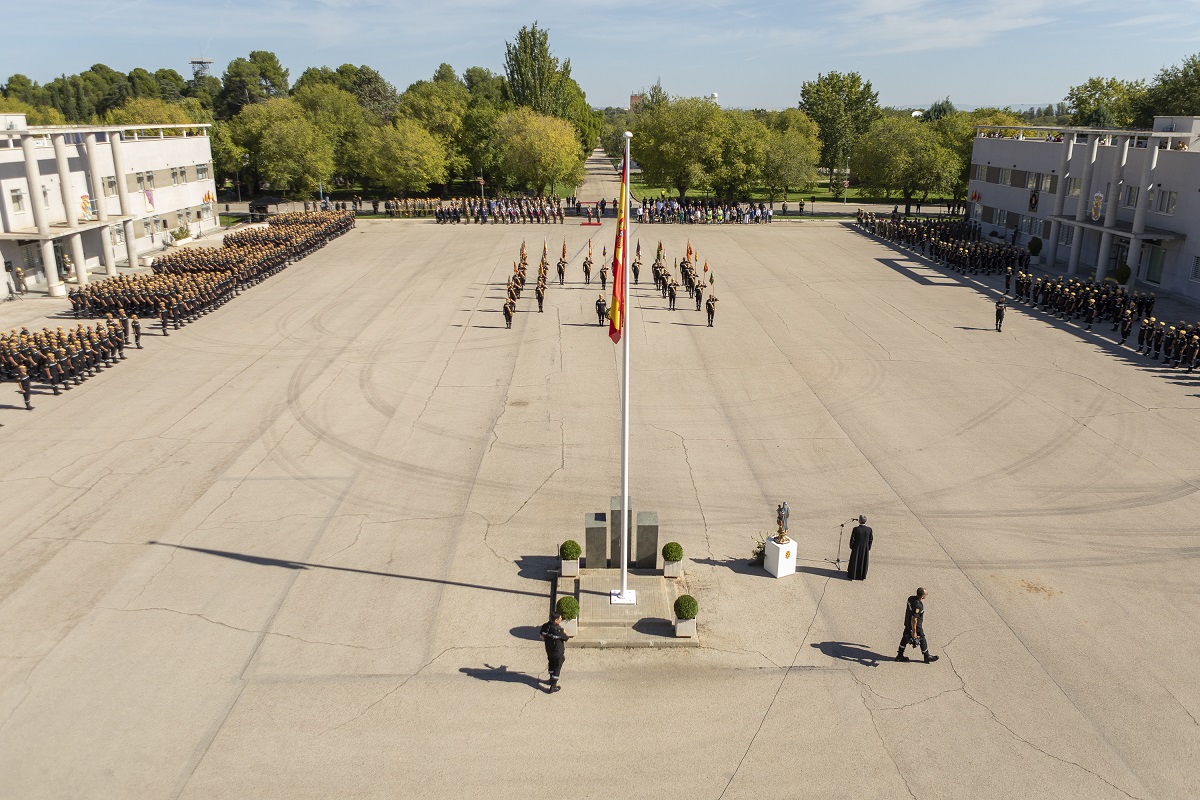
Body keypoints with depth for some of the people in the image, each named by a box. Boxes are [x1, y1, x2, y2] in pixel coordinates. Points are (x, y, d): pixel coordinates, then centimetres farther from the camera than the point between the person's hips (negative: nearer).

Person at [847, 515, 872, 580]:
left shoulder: (855, 529, -20)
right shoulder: (869, 530, -12)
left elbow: (852, 539, -13)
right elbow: (871, 540, -4)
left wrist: (851, 547, 3)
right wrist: (868, 548, 9)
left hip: (856, 548, -2)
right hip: (865, 548, 2)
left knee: (854, 562, 12)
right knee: (863, 562, 17)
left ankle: (851, 576, 21)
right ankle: (862, 576, 25)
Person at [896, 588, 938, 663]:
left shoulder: (911, 598, -9)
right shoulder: (918, 606, -34)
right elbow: (914, 619, -30)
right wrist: (914, 632, -22)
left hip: (907, 623, 8)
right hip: (916, 626, -8)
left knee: (905, 638, 20)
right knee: (922, 641, 13)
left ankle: (900, 655, 31)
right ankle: (927, 657, 32)